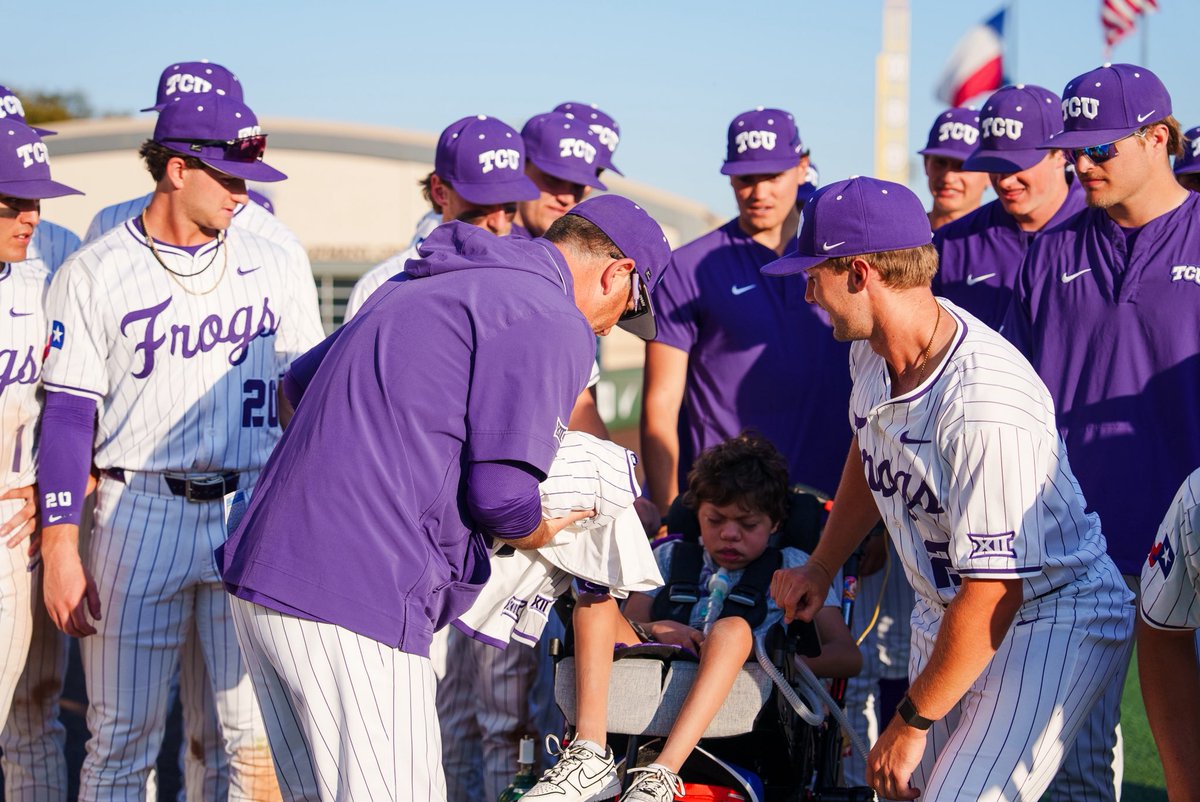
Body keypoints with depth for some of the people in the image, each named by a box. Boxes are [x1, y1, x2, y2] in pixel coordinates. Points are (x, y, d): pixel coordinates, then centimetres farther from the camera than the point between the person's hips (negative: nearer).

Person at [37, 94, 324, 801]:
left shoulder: (271, 265, 10)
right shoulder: (95, 273, 0)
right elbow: (67, 417, -2)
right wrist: (60, 551, -8)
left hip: (255, 514, 2)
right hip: (138, 518, -2)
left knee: (259, 740, 1)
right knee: (123, 741, 1)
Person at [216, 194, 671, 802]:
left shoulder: (416, 287, 23)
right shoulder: (553, 323, -5)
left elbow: (296, 387, 33)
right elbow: (501, 491, -13)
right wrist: (536, 533, 9)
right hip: (353, 607, -10)